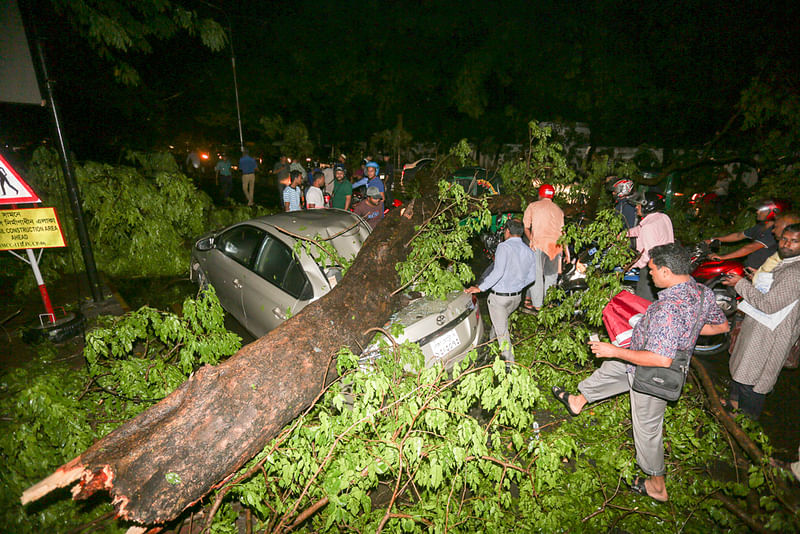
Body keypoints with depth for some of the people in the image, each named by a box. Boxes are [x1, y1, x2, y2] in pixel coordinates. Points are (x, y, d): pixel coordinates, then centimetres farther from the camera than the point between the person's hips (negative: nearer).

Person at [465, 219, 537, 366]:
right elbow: (531, 277, 11)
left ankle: (509, 363, 10)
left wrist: (480, 288, -24)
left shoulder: (504, 247, -18)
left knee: (502, 331, 4)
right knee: (501, 320, 29)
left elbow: (498, 272, -29)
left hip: (499, 297, -7)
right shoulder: (530, 252, 3)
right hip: (517, 296, 7)